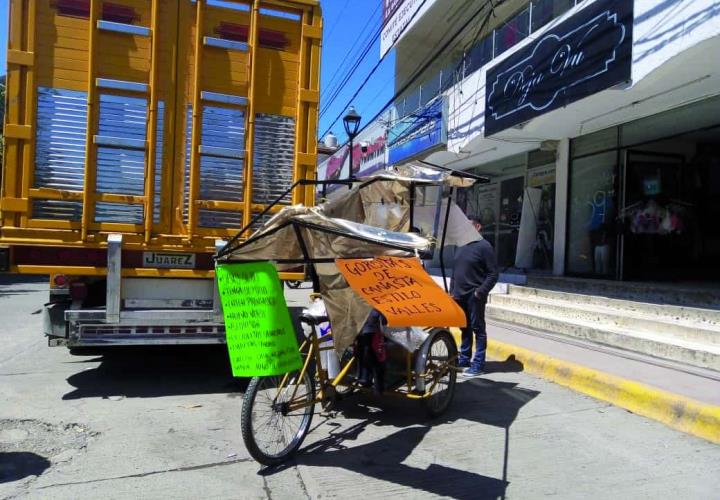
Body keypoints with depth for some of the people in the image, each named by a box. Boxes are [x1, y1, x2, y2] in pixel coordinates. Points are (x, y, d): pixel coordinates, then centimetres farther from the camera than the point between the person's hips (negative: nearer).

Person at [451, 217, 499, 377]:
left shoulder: (484, 246, -8)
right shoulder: (462, 246, 14)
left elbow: (493, 274, -11)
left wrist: (480, 292, -17)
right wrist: (452, 290, 13)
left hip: (474, 296, -7)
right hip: (460, 295, 7)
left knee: (478, 329, 1)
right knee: (465, 328, 15)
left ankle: (478, 364, 7)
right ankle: (464, 359, 26)